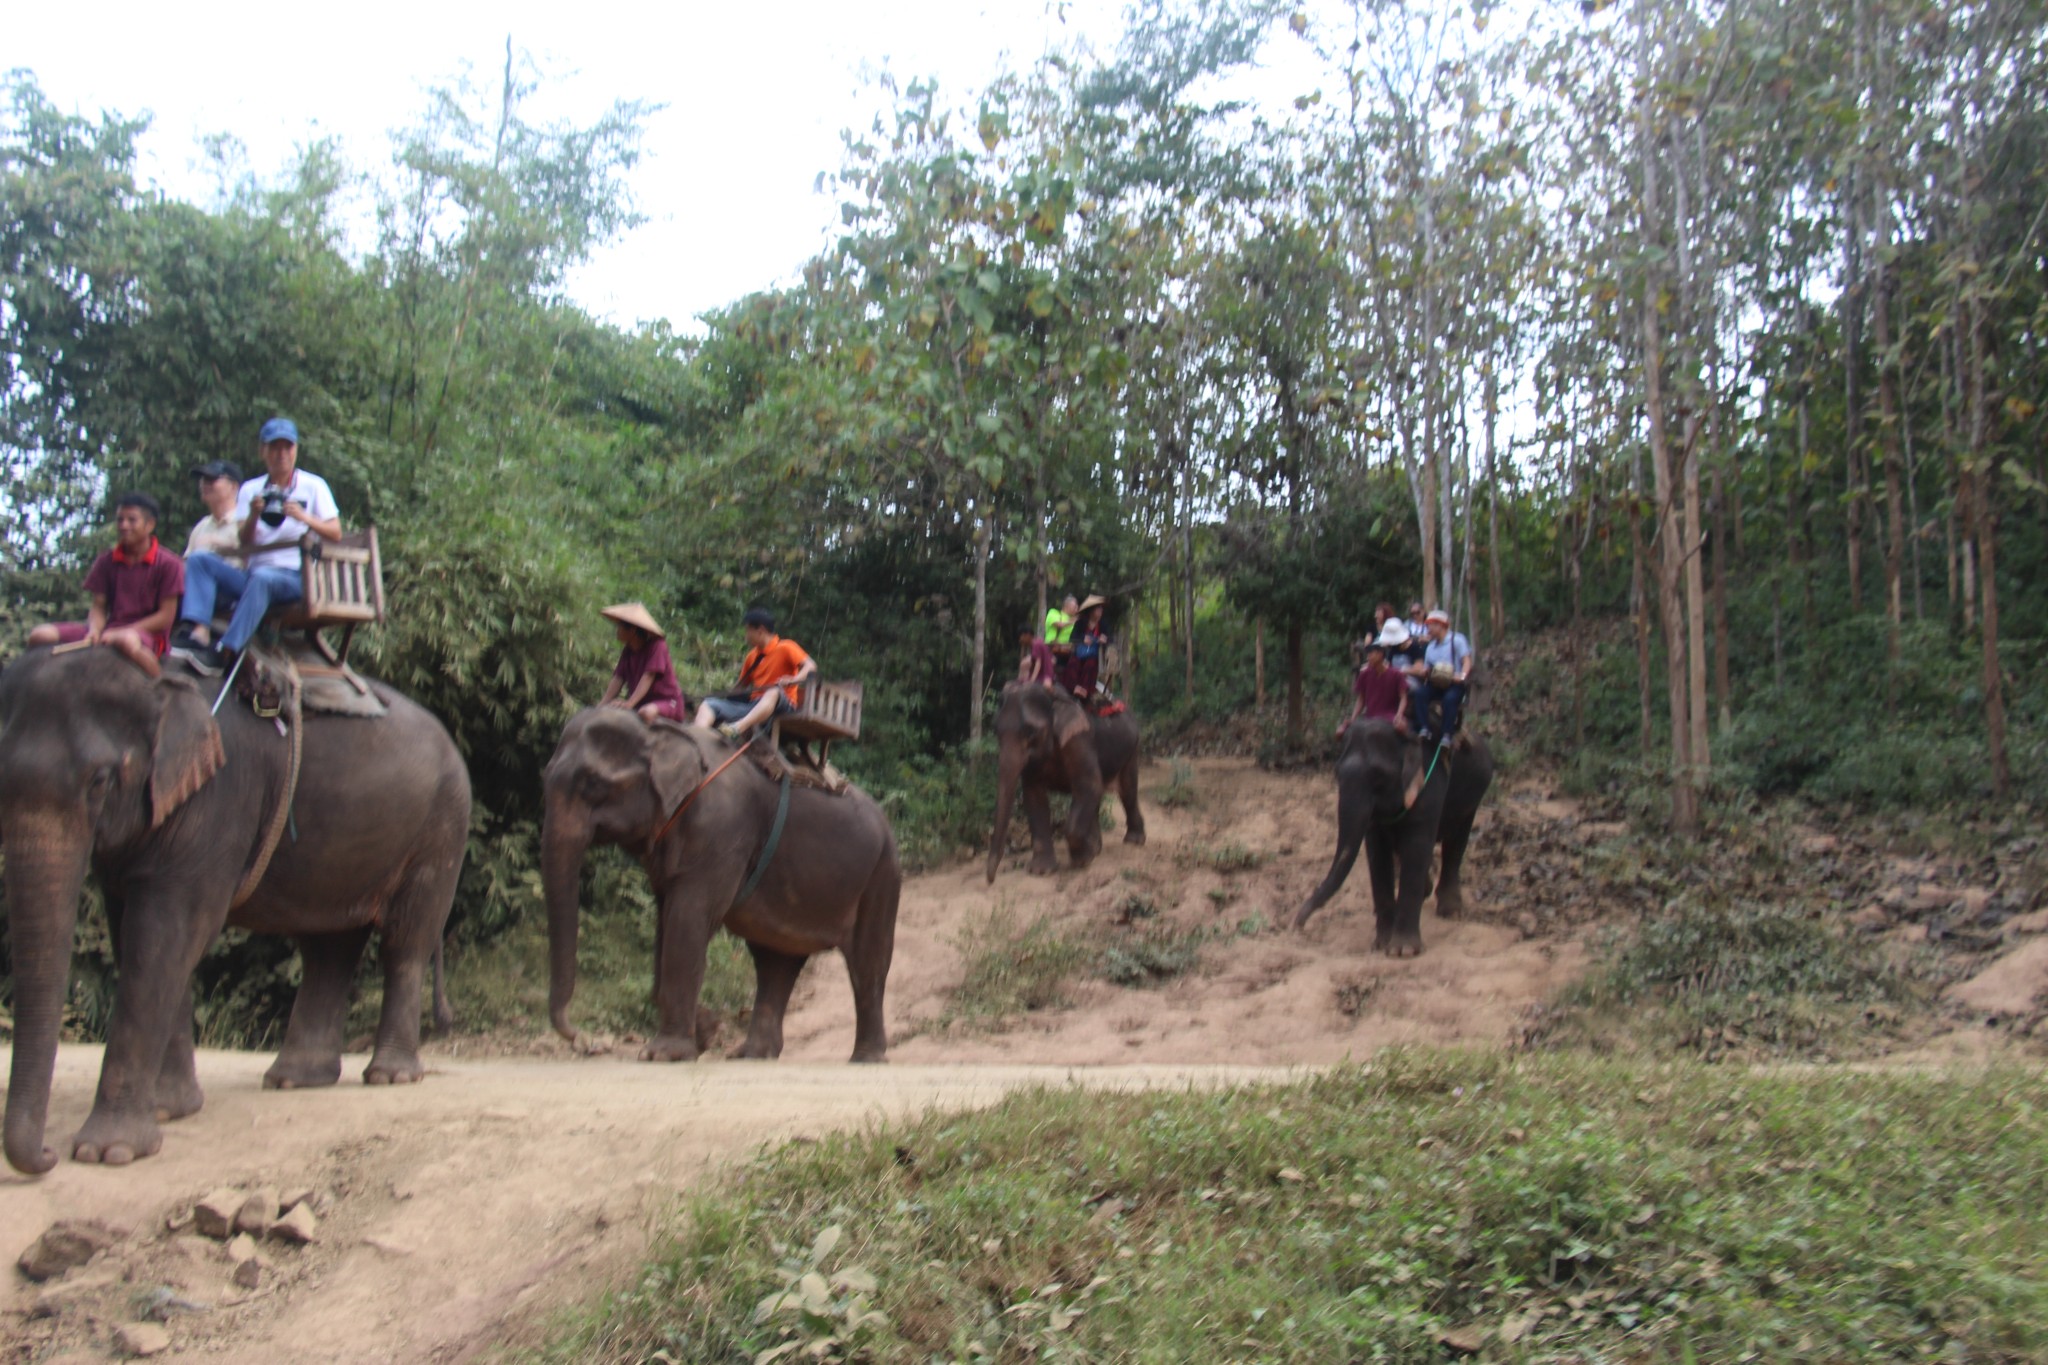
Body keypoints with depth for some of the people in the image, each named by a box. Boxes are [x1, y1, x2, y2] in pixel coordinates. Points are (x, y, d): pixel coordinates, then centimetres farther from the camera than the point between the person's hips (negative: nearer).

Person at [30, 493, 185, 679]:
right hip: (109, 630, 6)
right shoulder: (106, 561, 12)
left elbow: (166, 617, -7)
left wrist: (118, 633, -13)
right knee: (41, 635, -14)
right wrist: (94, 631, -13)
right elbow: (99, 606, 10)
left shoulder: (168, 564, -3)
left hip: (147, 633, -6)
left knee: (127, 641, -43)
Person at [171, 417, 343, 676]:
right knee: (200, 560, -17)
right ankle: (198, 632, -37)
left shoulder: (314, 485, 9)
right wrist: (253, 515, -13)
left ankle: (224, 653, -43)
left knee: (262, 577, -37)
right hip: (253, 573, 4)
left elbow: (335, 533, 0)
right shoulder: (251, 489, 16)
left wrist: (305, 518, -17)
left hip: (295, 578, -4)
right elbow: (245, 544, 6)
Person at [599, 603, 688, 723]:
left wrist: (629, 703, -37)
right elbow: (618, 678, -3)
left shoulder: (656, 646, -14)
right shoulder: (628, 650, 6)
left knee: (647, 712, -38)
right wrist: (603, 704, -19)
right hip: (641, 703, 8)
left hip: (667, 703, -8)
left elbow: (648, 677, -25)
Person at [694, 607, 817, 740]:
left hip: (780, 705, -7)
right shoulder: (752, 656, 18)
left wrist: (794, 680, -34)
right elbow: (741, 687, 21)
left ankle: (735, 729, -61)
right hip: (753, 705, 7)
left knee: (774, 690, -40)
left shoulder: (785, 648, -1)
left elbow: (810, 666, -15)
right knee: (709, 704, -8)